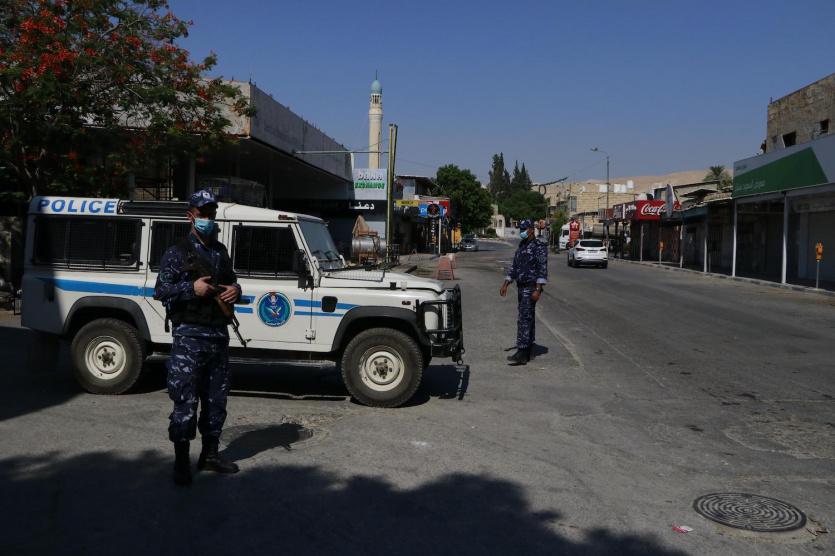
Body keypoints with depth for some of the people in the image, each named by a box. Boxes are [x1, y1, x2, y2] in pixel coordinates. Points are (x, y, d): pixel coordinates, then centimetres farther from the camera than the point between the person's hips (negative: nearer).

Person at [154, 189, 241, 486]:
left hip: (219, 334, 6)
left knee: (216, 399, 12)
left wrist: (235, 290, -1)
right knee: (185, 401, -3)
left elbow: (231, 282, 23)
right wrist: (192, 288, -20)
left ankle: (210, 454, 25)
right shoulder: (177, 253, -3)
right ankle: (181, 462, 7)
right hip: (189, 336, -6)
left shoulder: (221, 251, 15)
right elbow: (160, 290, -7)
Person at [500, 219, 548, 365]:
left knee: (524, 319, -13)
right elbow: (514, 267, 21)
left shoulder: (539, 247, -10)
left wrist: (538, 290, -23)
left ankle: (522, 354, -15)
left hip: (531, 288, -8)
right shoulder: (521, 247, 16)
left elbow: (543, 269, -16)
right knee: (527, 319, 12)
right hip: (521, 288, 9)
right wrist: (505, 284, 16)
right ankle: (527, 352, 18)